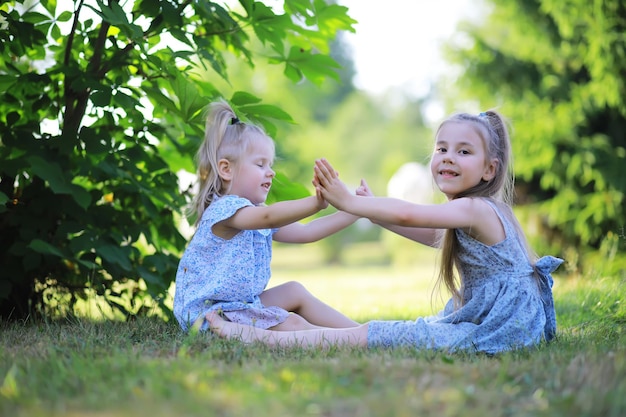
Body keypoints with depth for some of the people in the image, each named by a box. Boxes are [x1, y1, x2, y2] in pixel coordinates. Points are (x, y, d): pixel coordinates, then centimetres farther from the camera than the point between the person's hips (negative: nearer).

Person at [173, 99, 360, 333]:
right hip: (210, 312, -11)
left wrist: (353, 211, 6)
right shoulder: (225, 209, -19)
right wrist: (316, 203, -49)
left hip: (244, 303, 11)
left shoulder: (256, 216, 13)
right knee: (291, 324, -18)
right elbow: (269, 217, -38)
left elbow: (304, 232, 12)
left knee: (295, 292, 13)